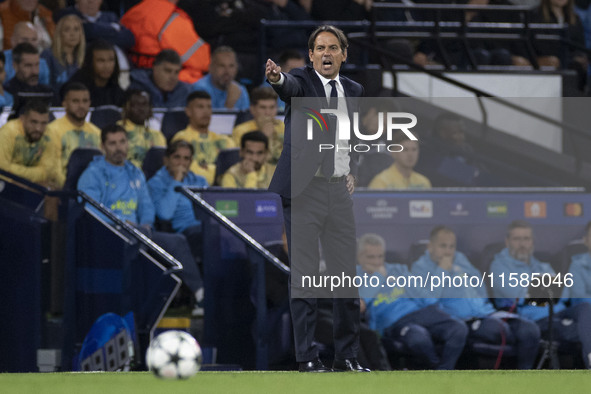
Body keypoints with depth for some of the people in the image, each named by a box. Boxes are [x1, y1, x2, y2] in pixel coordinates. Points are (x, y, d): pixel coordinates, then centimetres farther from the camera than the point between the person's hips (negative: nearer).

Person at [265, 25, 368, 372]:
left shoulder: (353, 90, 13)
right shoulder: (302, 81, -3)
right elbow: (291, 88, -28)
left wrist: (353, 171, 10)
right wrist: (277, 78, -52)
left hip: (341, 189, 5)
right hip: (305, 188, -5)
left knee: (347, 274, 7)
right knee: (305, 275, -4)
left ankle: (348, 355, 16)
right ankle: (307, 356, -1)